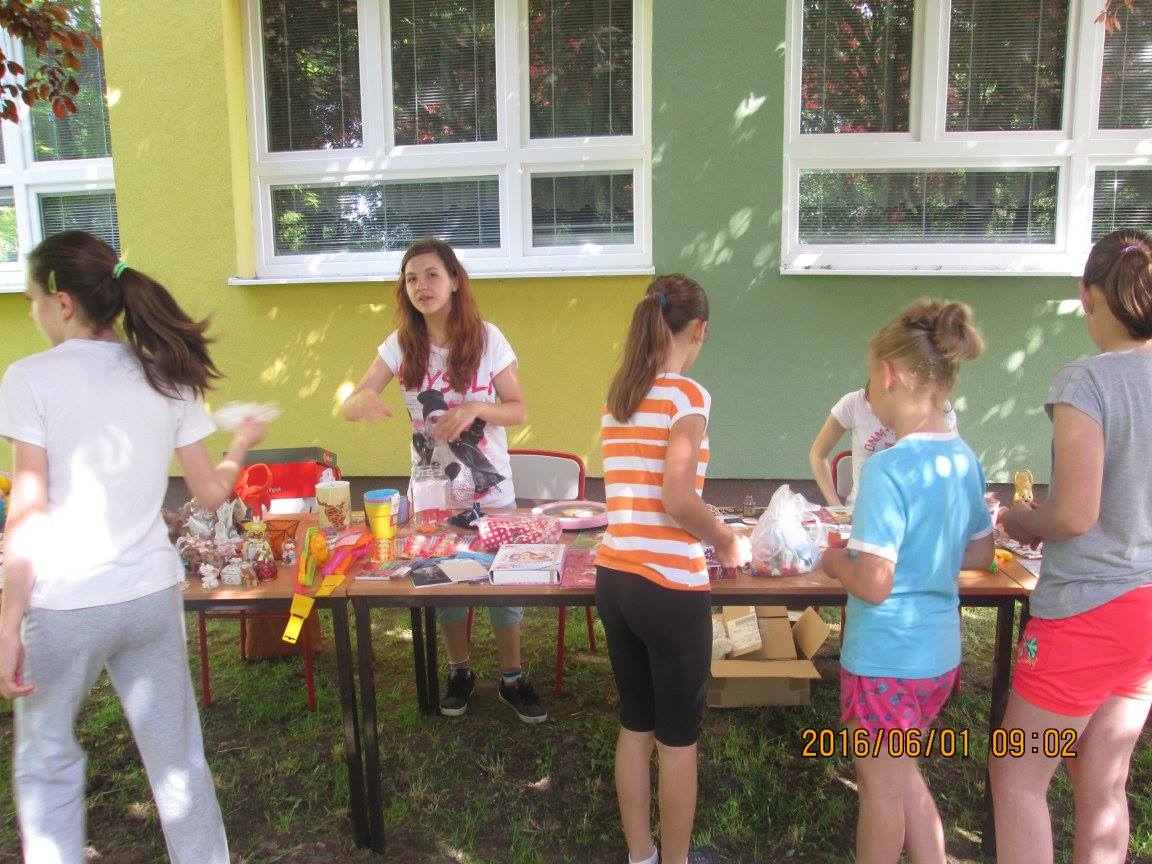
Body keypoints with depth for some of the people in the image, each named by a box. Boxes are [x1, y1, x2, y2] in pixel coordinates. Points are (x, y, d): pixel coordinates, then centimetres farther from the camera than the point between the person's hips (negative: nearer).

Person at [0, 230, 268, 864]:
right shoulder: (165, 376, 4)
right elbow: (212, 493, 5)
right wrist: (242, 446, 24)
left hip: (65, 604, -3)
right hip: (154, 596, 4)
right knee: (179, 762, 13)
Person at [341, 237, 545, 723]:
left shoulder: (486, 339, -11)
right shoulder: (401, 344, -5)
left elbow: (519, 411, -7)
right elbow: (348, 408, -8)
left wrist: (475, 408, -27)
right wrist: (363, 399, -33)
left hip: (490, 490, -2)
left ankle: (512, 678, 27)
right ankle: (460, 672, 36)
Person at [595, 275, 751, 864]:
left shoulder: (617, 396, 8)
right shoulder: (687, 396, -13)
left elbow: (636, 493, 10)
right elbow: (678, 500, -20)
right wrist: (727, 542, -3)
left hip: (614, 578, 7)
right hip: (670, 587, -7)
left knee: (634, 727, 21)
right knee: (677, 740, 12)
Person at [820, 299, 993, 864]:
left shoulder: (888, 468, -25)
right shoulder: (963, 458, 0)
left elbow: (874, 585, -26)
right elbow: (979, 554, 12)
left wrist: (836, 561, -7)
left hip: (885, 658, -7)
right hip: (940, 652, 8)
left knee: (881, 789, 15)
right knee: (899, 770, 27)